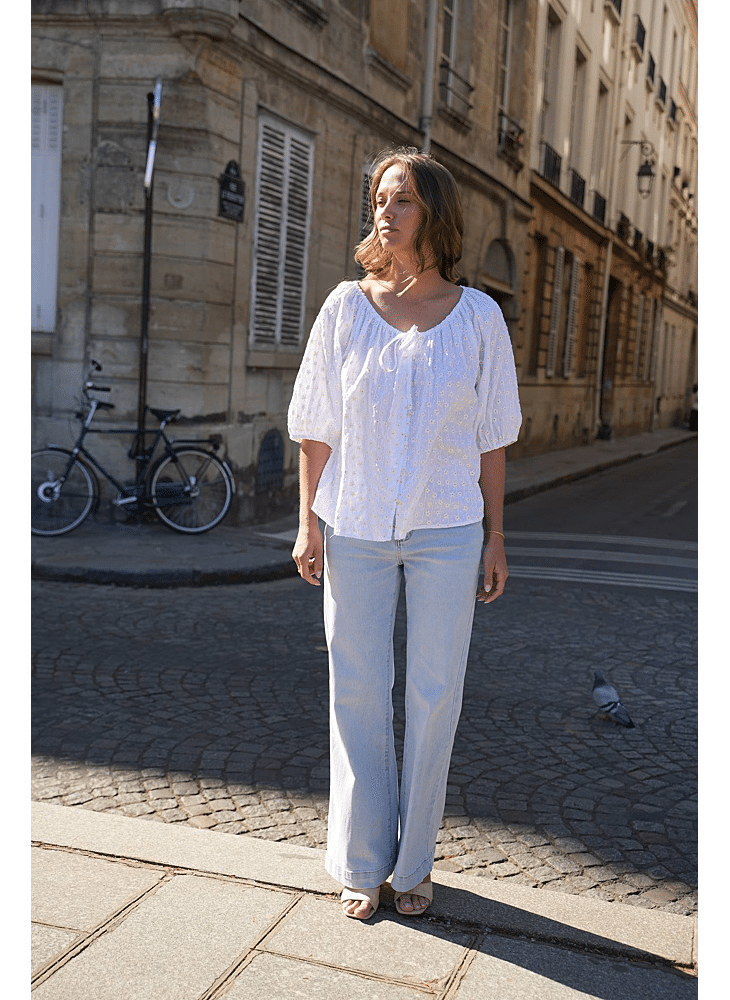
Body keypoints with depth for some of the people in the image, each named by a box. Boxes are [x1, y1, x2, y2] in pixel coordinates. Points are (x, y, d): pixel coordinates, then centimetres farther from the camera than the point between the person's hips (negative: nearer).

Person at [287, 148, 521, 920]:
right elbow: (317, 426, 2)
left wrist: (495, 536, 1)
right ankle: (361, 862, 22)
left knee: (434, 695, 5)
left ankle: (412, 862, 23)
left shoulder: (477, 316, -1)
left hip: (446, 530, 0)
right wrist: (308, 523, -3)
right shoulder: (346, 307, -1)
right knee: (358, 692, 6)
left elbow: (491, 437, 3)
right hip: (356, 529, 0)